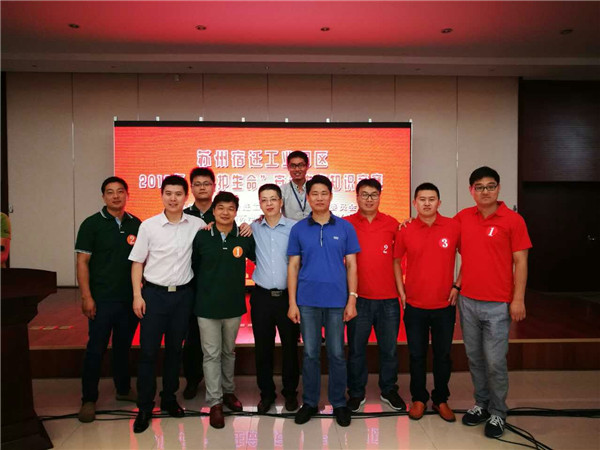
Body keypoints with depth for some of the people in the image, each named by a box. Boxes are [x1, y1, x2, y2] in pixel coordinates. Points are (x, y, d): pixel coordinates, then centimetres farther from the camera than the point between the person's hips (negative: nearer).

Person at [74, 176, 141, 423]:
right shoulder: (92, 224, -4)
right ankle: (88, 399, 17)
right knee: (96, 349, 3)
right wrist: (86, 296, -12)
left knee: (124, 346, 15)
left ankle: (124, 389, 31)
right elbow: (82, 262, -6)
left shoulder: (136, 224, 6)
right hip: (102, 299, -3)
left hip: (131, 298, 3)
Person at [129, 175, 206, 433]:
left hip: (183, 294, 2)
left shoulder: (197, 225, -1)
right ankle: (144, 408, 17)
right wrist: (137, 295, -6)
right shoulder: (148, 226, -4)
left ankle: (169, 399, 30)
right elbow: (137, 262, 1)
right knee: (148, 351, 3)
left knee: (175, 349, 13)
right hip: (154, 293, -1)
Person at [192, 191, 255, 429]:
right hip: (207, 306, -1)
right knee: (211, 354, 4)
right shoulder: (201, 236, -6)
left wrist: (244, 286, 5)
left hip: (234, 305, 2)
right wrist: (203, 291, 3)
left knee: (229, 352, 18)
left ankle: (228, 391, 37)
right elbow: (194, 267, 2)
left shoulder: (245, 238, -4)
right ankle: (215, 402, 16)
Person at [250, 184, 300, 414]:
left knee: (290, 346, 8)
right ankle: (266, 393, 27)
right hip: (261, 296, 2)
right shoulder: (253, 229, 4)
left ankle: (290, 392, 27)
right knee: (263, 347, 9)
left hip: (288, 295, -2)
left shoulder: (295, 228, -4)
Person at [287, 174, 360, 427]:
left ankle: (339, 403, 25)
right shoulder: (298, 229, 3)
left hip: (337, 301, 0)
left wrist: (352, 299, -3)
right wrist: (292, 302, -2)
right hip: (307, 301, 1)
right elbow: (293, 266, 3)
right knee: (310, 353, 9)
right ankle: (310, 402, 25)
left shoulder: (345, 228, 1)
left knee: (336, 354, 8)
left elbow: (351, 265, 3)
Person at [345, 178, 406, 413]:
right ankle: (356, 393, 27)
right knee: (356, 349, 10)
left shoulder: (392, 224, 4)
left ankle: (389, 390, 32)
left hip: (388, 299, 2)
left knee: (389, 349, 13)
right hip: (359, 298, -1)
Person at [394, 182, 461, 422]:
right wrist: (401, 291, 2)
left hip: (445, 305, 0)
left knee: (443, 355, 13)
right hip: (415, 306, 0)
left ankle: (441, 400, 31)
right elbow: (396, 260, 8)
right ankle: (419, 399, 29)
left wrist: (457, 286, -1)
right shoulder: (405, 231, -4)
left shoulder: (454, 227, -6)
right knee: (417, 355, 11)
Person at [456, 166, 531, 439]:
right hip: (467, 301, 4)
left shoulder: (513, 220, -5)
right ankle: (481, 404, 31)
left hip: (497, 305, -4)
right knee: (474, 358, 14)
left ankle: (497, 413, 20)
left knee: (495, 362, 1)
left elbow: (520, 262, -5)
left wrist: (518, 299, -9)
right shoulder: (462, 218, 4)